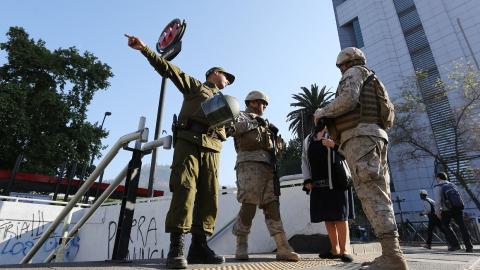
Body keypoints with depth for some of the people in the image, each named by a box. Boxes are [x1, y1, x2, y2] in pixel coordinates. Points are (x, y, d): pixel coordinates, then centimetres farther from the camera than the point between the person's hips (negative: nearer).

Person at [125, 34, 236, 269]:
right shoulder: (194, 85, 20)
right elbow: (168, 69, 11)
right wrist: (144, 49, 1)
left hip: (212, 149, 5)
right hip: (189, 141, -5)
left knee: (209, 196, -3)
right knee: (184, 189, -16)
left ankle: (199, 246, 2)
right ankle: (176, 247, -12)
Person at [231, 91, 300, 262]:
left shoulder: (264, 123, 33)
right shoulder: (242, 116, 14)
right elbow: (233, 129, -9)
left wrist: (274, 134, 11)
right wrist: (254, 122, -5)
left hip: (267, 166, 7)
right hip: (249, 163, -6)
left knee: (272, 205, -1)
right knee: (249, 204, -12)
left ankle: (283, 248, -3)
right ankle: (241, 246, 2)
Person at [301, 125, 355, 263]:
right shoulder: (308, 140, 14)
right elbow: (304, 161, 11)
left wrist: (334, 145, -17)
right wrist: (307, 180, 1)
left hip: (336, 181, -4)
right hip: (318, 184, 4)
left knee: (340, 215, -4)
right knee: (327, 216, 7)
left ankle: (344, 249, 6)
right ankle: (335, 249, 18)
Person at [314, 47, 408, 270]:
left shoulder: (354, 72, 6)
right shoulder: (371, 81, 34)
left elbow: (347, 99, -14)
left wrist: (323, 112, 0)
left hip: (360, 137, -10)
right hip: (374, 136, 10)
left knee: (372, 195, -15)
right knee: (379, 195, 3)